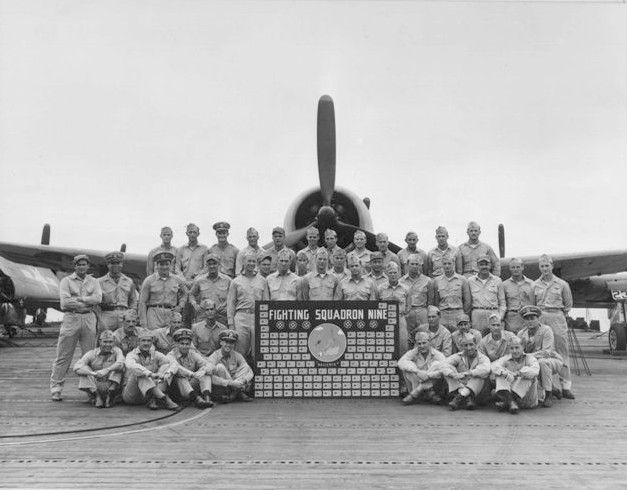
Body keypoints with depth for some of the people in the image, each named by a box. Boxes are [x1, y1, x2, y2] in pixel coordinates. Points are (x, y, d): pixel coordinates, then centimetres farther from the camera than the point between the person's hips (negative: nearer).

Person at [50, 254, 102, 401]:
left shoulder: (94, 282, 13)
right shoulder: (66, 281, 4)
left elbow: (98, 298, -5)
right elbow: (65, 302, -9)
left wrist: (79, 298, -10)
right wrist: (87, 304, -7)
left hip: (89, 319, 3)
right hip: (71, 319, -2)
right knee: (63, 356, -1)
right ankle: (56, 388, 6)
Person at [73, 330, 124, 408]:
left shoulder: (117, 351, -1)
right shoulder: (92, 353, 0)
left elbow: (121, 363, -23)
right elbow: (77, 367, -16)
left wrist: (107, 370, -42)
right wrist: (93, 373, -34)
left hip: (111, 386, -1)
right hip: (94, 388, 1)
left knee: (118, 367, -20)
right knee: (84, 369, -17)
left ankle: (110, 396, -26)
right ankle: (96, 397, -29)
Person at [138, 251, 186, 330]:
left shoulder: (177, 280, 11)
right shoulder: (149, 280, 4)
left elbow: (184, 295, 27)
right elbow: (142, 302, 4)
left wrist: (180, 306, 7)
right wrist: (143, 324, -2)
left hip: (172, 314, 2)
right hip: (154, 314, -2)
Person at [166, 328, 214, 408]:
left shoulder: (194, 354, 9)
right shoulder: (171, 355, -3)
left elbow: (206, 365, -9)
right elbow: (175, 367, -26)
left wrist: (200, 373, -33)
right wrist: (192, 374, -42)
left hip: (192, 385, 4)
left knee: (206, 374, -15)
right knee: (180, 377, -32)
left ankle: (207, 396, -38)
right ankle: (197, 399, -49)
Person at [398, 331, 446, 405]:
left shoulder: (437, 354, -6)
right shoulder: (413, 353, -4)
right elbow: (401, 362, -23)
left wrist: (428, 375, -30)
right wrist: (417, 371, -35)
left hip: (433, 383, 0)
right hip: (417, 382, 0)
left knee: (437, 364, -24)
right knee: (408, 365, -21)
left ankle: (415, 394, -25)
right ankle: (428, 393, -22)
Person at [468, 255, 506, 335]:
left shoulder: (497, 280, 10)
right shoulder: (470, 281, 10)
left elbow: (502, 302, 12)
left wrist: (500, 318, 0)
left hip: (493, 313, 0)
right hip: (477, 315, 0)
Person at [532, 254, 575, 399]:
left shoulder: (562, 284, 6)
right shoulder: (535, 285, 10)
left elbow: (568, 304, 15)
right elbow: (532, 305, 16)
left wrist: (560, 315, 10)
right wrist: (538, 316, 8)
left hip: (558, 319, -1)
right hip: (540, 319, 1)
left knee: (562, 352, -2)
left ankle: (566, 386, 2)